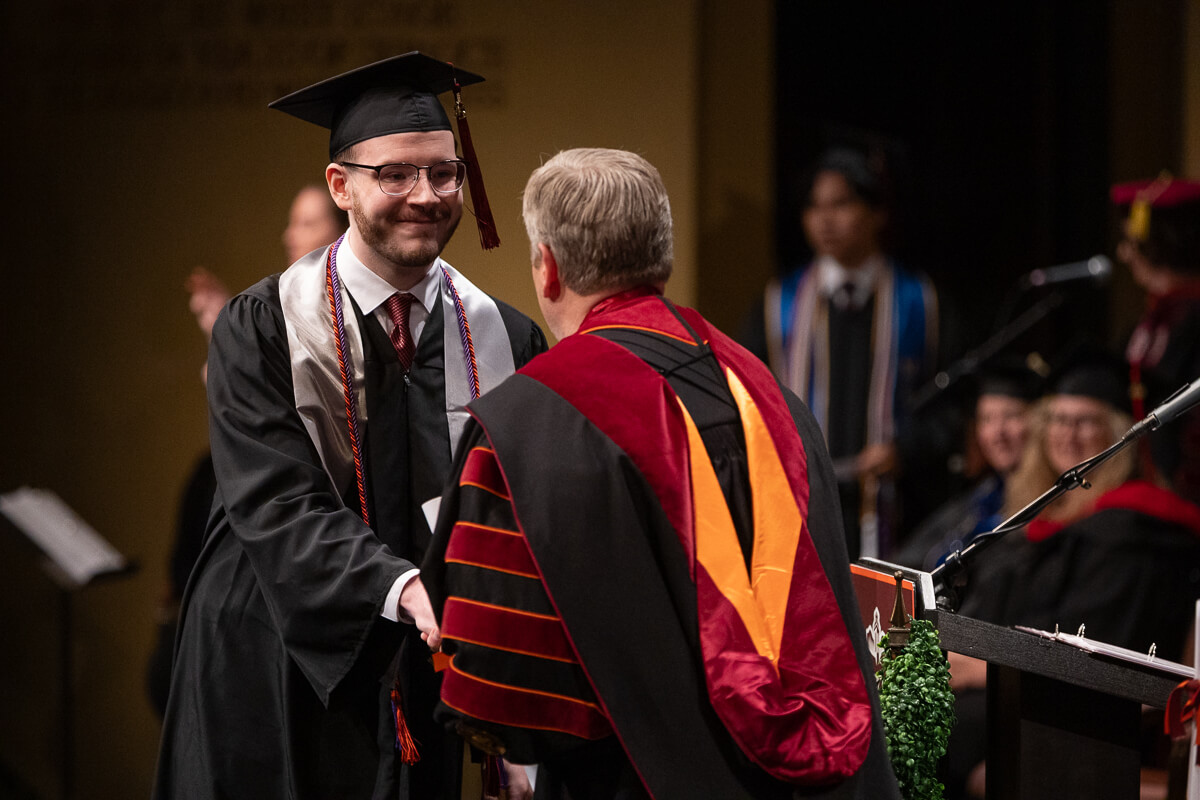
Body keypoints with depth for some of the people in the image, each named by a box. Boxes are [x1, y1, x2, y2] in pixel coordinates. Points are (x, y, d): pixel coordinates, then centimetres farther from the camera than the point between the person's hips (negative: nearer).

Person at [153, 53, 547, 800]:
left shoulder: (504, 339, 1)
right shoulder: (262, 330, -7)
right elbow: (276, 507, -17)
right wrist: (402, 588, -33)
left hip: (423, 681, 3)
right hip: (279, 688, -2)